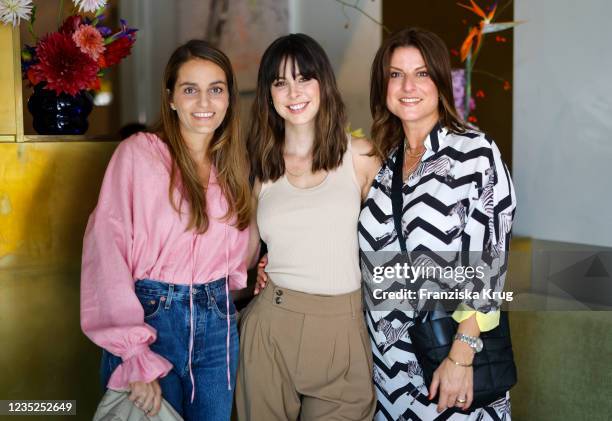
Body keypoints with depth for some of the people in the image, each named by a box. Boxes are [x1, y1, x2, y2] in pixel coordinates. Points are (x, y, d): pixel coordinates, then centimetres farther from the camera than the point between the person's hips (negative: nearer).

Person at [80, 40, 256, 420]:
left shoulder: (234, 163, 8)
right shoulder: (138, 153, -10)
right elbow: (107, 252, -16)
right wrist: (135, 357, -20)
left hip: (218, 324, 5)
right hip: (151, 316, -5)